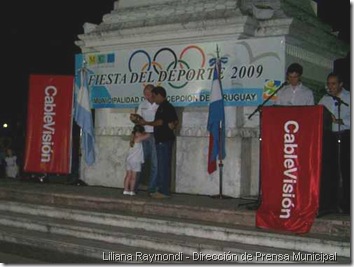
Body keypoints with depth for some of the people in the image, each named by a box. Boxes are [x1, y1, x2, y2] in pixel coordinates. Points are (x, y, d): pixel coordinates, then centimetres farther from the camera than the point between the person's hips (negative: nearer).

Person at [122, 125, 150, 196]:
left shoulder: (132, 138, 8)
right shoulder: (138, 139, -13)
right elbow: (147, 135, -12)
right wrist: (143, 133, 7)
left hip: (128, 159, 7)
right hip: (135, 161, -7)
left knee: (128, 175, 9)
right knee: (133, 176, -1)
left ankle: (126, 190, 11)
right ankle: (131, 191, 2)